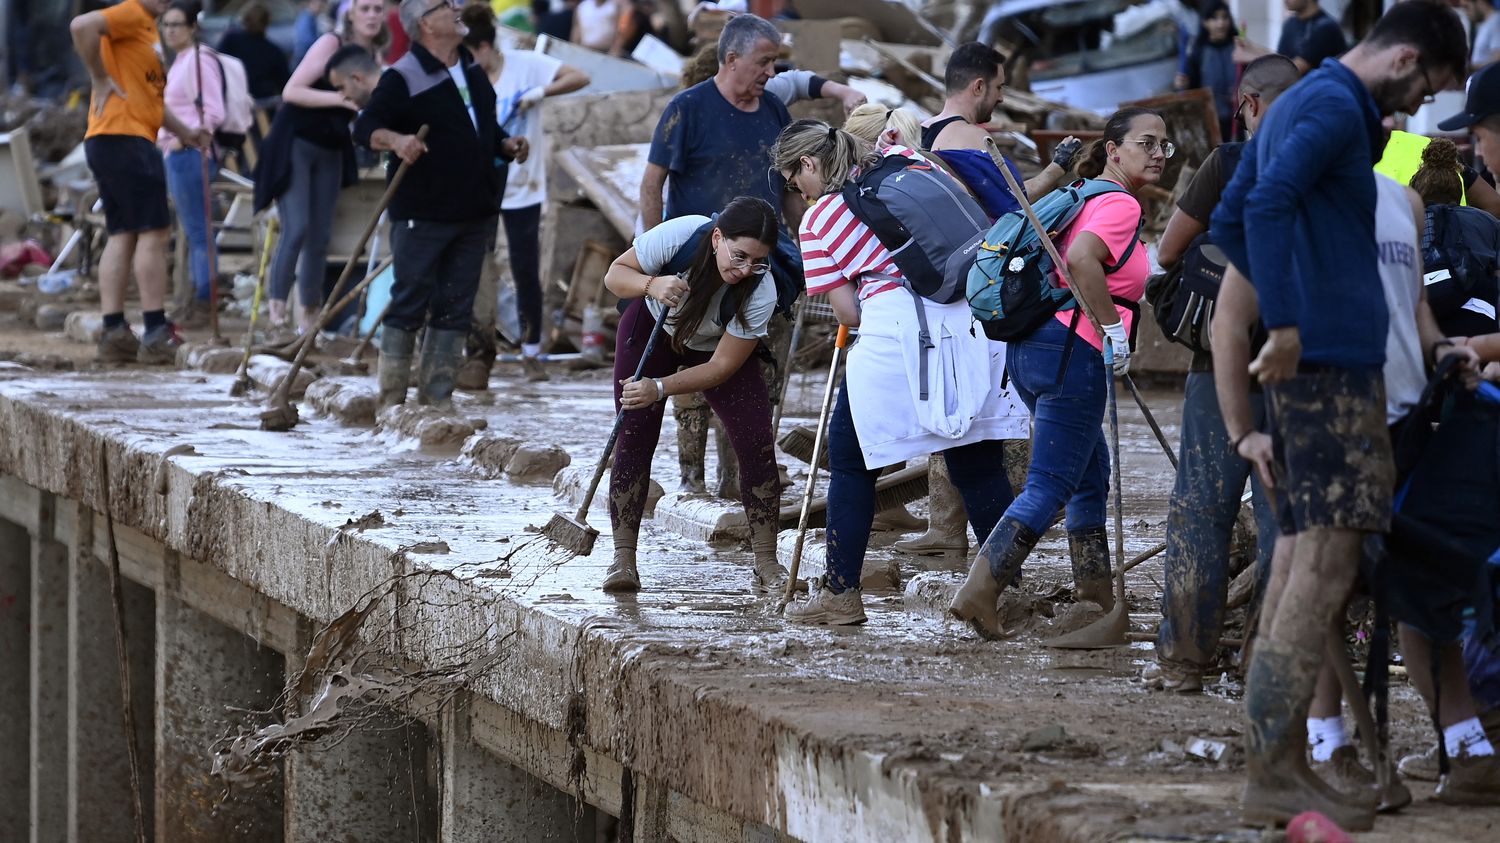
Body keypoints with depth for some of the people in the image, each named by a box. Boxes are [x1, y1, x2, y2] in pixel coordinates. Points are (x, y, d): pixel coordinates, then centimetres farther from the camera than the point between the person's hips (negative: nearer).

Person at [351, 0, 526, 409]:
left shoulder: (474, 73, 16)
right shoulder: (404, 76, -8)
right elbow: (365, 127, -14)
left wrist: (507, 145, 7)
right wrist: (395, 140, -33)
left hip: (475, 213, 7)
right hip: (422, 216, -7)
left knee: (456, 309, 7)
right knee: (409, 302, -4)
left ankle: (437, 395, 12)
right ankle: (391, 398, 2)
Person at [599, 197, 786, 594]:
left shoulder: (762, 291, -34)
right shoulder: (679, 235, -36)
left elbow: (722, 366, -28)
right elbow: (615, 274, -21)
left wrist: (660, 388, -40)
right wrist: (652, 285, -43)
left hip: (716, 347, 0)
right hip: (651, 328, 0)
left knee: (756, 441, -13)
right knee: (634, 438, -10)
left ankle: (766, 561, -4)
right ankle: (623, 558, -4)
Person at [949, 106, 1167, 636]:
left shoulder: (1085, 196, 19)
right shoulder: (1121, 204, -10)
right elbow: (1081, 259, -27)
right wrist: (1113, 328, -22)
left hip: (1031, 347, 10)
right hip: (1072, 353, -10)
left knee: (1092, 476, 19)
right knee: (1049, 488, -9)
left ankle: (1096, 598, 25)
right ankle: (978, 592, -15)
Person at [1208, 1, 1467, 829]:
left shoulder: (1289, 106, 20)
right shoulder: (1337, 108, -10)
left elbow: (1227, 221, 26)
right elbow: (1268, 203, -26)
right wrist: (1287, 323, -24)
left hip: (1305, 361, 10)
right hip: (1330, 359, -10)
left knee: (1304, 556, 10)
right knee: (1326, 560, -12)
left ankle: (1278, 758, 9)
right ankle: (1272, 770, -16)